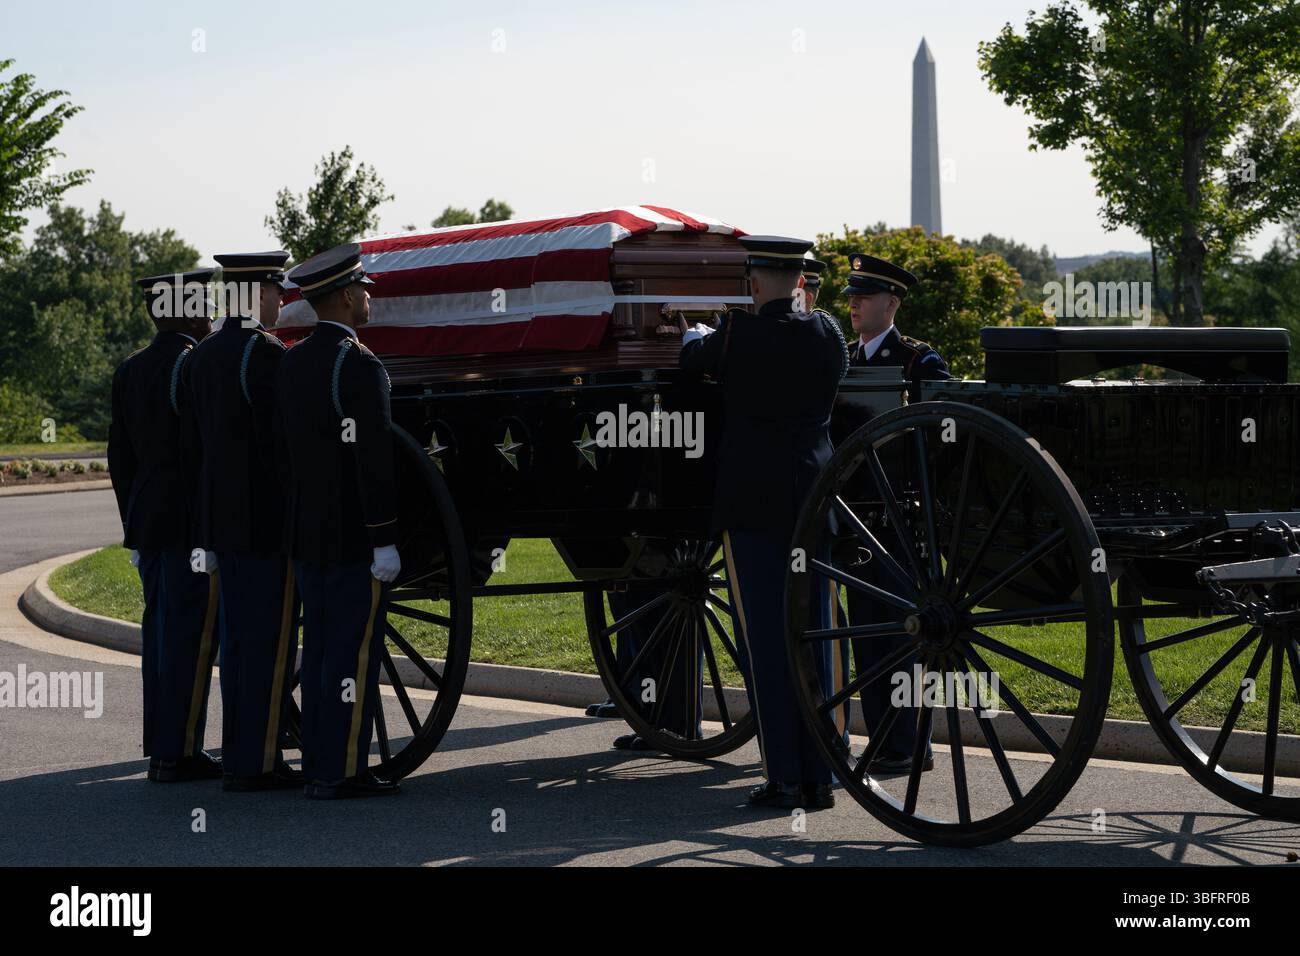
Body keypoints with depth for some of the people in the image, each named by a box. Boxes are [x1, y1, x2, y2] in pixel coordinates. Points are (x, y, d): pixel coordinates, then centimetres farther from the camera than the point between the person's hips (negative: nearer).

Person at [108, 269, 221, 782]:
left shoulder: (129, 370, 13)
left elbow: (120, 456, 16)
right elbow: (198, 453, -19)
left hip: (146, 521, 9)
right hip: (190, 523, -9)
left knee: (160, 631, 13)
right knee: (189, 634, -5)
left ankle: (159, 745, 19)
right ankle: (177, 753, -4)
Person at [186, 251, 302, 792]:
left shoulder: (204, 355, 13)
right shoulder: (266, 354, -15)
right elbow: (279, 439, -18)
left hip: (221, 517, 9)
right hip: (268, 518, -9)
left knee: (238, 638, 13)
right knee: (271, 640, -4)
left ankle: (237, 754, 18)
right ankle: (257, 762, -3)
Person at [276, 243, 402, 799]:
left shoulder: (291, 363, 10)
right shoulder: (359, 367, -16)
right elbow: (373, 462, -19)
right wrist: (384, 541, -17)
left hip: (306, 535, 8)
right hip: (355, 538, -8)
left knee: (320, 648, 12)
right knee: (355, 650, -4)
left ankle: (316, 763, 16)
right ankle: (341, 771, -3)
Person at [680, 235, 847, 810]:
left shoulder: (739, 333, -9)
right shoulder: (828, 334, 1)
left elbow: (693, 360, 10)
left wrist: (694, 333, 33)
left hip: (751, 501, -4)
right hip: (814, 496, 4)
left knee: (765, 638, -1)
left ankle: (783, 779, -2)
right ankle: (819, 776, 9)